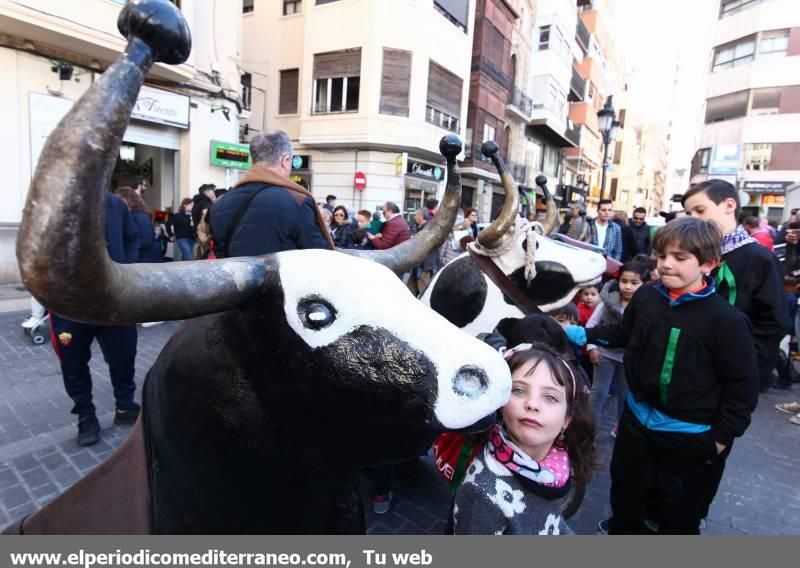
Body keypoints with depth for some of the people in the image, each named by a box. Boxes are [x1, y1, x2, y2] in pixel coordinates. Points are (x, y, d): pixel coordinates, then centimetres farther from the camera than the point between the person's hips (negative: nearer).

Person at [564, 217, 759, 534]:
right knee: (625, 496, 25)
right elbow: (623, 334, 12)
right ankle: (621, 533, 51)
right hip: (637, 420, 5)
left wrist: (722, 437, -12)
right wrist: (583, 335, 1)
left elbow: (743, 386, -14)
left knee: (679, 515, 18)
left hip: (690, 436, -4)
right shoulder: (646, 297, -6)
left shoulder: (726, 320, -21)